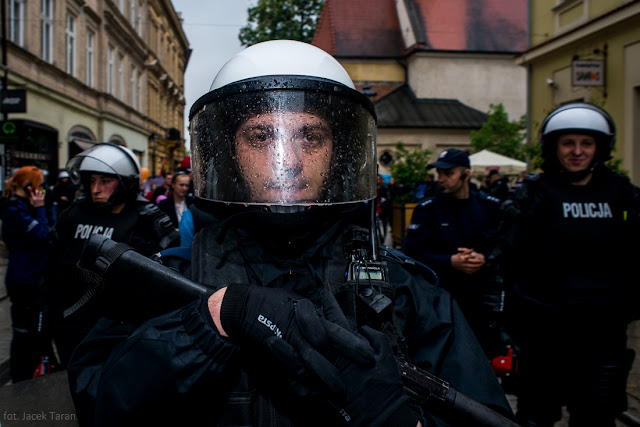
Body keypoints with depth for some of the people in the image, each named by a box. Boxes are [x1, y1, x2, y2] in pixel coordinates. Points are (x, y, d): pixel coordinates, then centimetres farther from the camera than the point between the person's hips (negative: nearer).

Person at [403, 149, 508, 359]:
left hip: (484, 295, 1)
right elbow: (412, 252, -6)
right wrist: (451, 262, -17)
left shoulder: (491, 206, 6)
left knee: (492, 354, 5)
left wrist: (484, 259, -13)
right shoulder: (427, 209, 2)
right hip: (442, 297, -1)